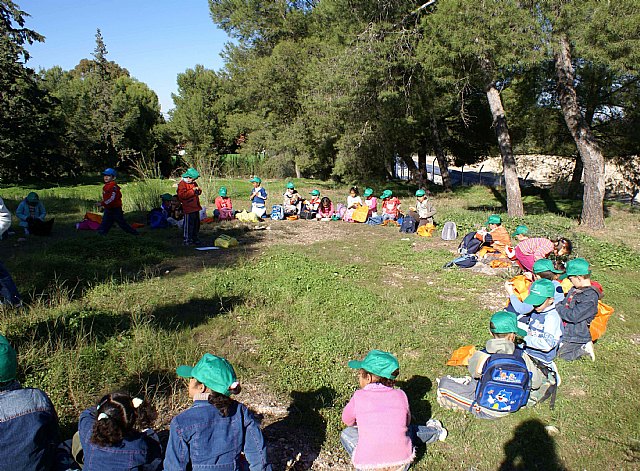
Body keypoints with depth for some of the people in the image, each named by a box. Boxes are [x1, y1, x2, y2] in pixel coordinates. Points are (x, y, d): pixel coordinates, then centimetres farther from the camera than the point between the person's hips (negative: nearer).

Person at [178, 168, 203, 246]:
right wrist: (192, 191, -23)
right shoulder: (182, 184, -11)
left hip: (196, 208, 9)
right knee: (188, 224, -6)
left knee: (196, 223, 15)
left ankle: (194, 238, 27)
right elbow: (182, 195, -22)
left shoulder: (194, 183, 15)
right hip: (188, 209, -9)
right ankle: (186, 240, 1)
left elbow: (198, 192, 28)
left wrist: (198, 190, 2)